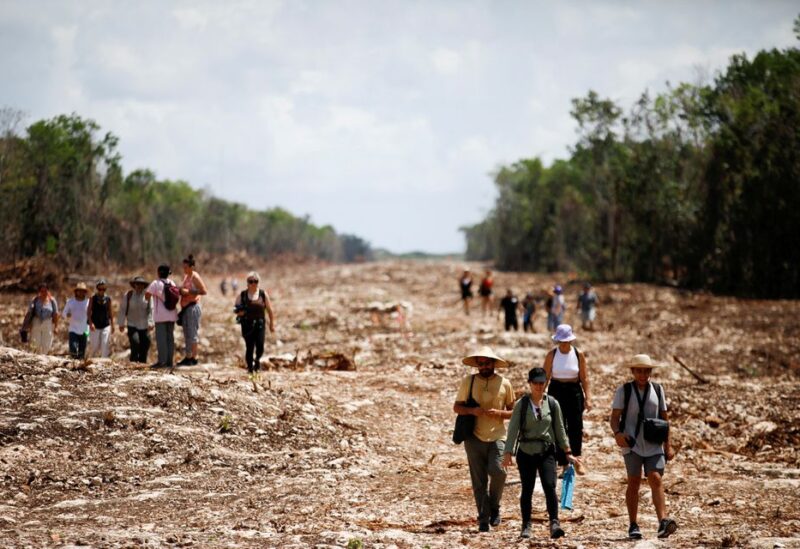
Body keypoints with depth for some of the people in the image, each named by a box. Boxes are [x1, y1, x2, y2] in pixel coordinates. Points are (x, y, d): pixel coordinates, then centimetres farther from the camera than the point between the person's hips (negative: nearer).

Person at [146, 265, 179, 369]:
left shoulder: (156, 283, -9)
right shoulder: (172, 284, 9)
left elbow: (147, 295, -16)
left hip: (161, 316, -6)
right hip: (171, 315, 6)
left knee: (161, 338, -5)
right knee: (170, 338, 8)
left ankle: (162, 361, -10)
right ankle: (169, 361, 8)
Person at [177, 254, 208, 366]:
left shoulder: (195, 277, -10)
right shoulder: (186, 276, 16)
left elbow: (204, 291, -17)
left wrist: (188, 291, -20)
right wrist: (180, 291, 6)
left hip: (193, 307, -9)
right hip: (185, 307, 9)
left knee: (192, 333, -8)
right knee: (186, 333, 10)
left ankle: (194, 358, -6)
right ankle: (187, 357, 13)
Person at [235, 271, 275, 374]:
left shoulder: (263, 294, 5)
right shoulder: (242, 295, 4)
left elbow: (269, 310, 9)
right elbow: (237, 310, 7)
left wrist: (272, 324, 8)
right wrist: (239, 312, -17)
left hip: (260, 324, 0)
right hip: (247, 325, 0)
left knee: (260, 346, -11)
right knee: (249, 347, -4)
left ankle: (257, 359, 18)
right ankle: (250, 367, 8)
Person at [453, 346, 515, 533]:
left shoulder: (504, 383, 5)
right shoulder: (468, 381, 4)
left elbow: (513, 411, 9)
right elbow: (456, 407, 7)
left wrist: (499, 413, -12)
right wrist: (472, 410, -13)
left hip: (497, 437, -1)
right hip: (474, 438, 1)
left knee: (497, 472, -20)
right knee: (479, 480, 1)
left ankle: (494, 506, 6)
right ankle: (483, 519, 11)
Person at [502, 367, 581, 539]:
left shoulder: (552, 404, 3)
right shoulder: (521, 404, -2)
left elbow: (559, 429, 9)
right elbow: (513, 429, -6)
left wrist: (567, 453, 10)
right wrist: (508, 453, -14)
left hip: (546, 452, 0)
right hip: (526, 452, 0)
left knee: (549, 486, -15)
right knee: (527, 490, 5)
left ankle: (554, 524, -18)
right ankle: (526, 526, 16)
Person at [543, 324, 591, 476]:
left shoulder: (579, 355, -1)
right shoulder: (551, 355, -2)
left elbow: (584, 378, 3)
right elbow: (545, 377, 2)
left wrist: (587, 397, -2)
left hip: (574, 391, 0)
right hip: (556, 391, 0)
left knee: (576, 427, -2)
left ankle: (577, 459, 20)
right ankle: (564, 464, 7)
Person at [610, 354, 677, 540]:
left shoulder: (657, 390, 10)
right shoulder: (623, 391, 1)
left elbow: (664, 418, 14)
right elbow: (615, 416, -4)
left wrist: (667, 445, 12)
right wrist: (617, 433, -24)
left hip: (654, 445, 2)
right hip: (632, 444, -2)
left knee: (656, 480, -12)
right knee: (634, 482, 1)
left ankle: (663, 522, -23)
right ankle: (633, 526, 9)